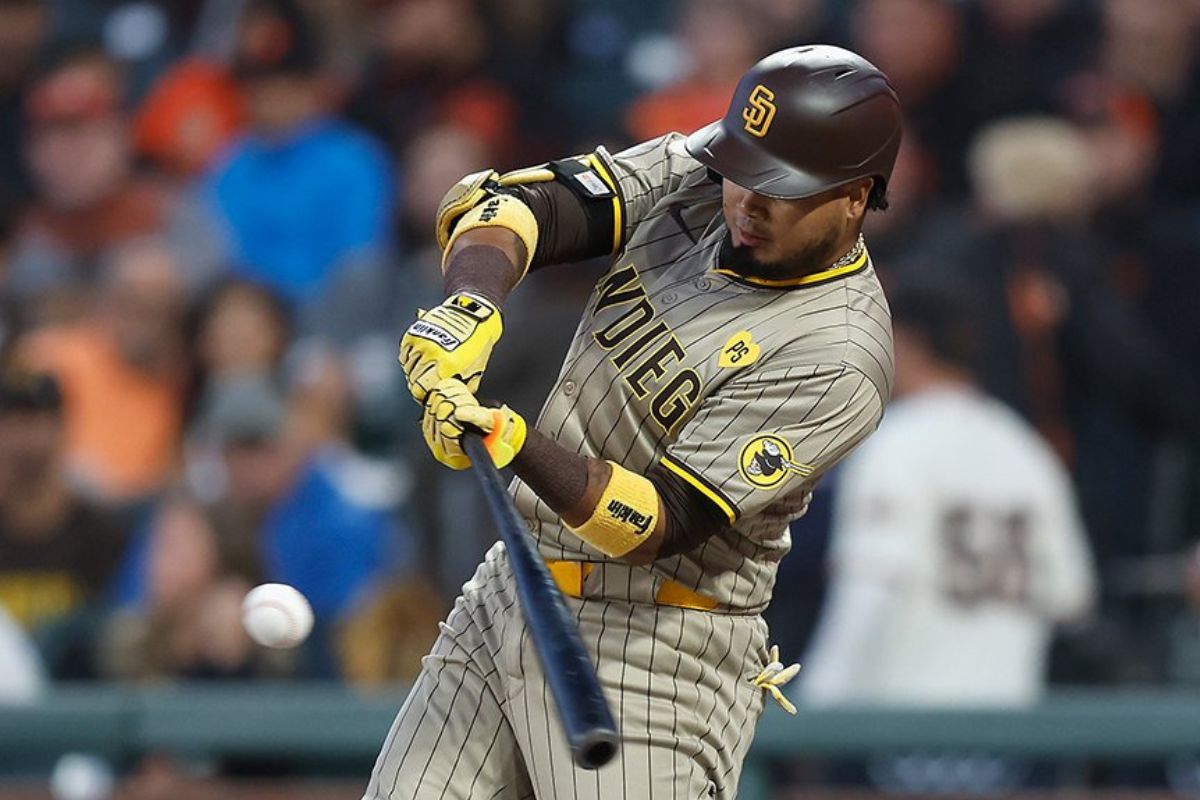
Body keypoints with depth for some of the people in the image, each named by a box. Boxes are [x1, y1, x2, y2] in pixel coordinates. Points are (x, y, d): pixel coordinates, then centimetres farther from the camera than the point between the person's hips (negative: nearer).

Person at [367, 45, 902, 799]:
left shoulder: (836, 359, -21)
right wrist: (472, 306, -28)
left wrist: (516, 446, -36)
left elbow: (658, 525, -23)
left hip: (657, 652, -7)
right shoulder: (696, 180, 0)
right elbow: (506, 201, -8)